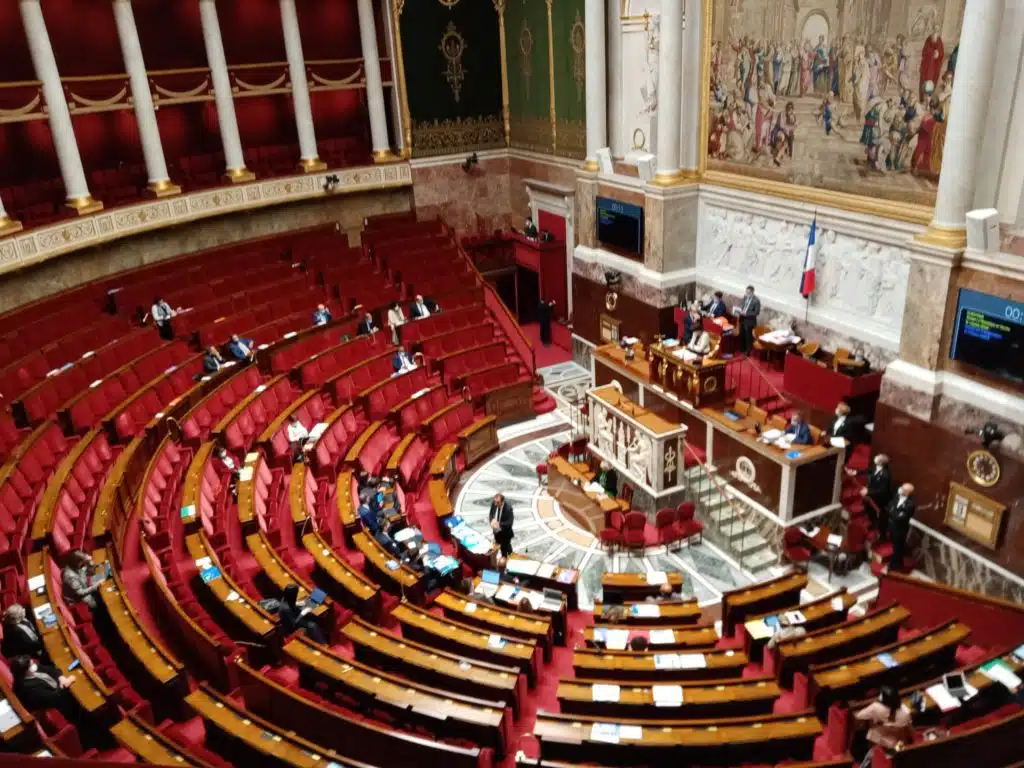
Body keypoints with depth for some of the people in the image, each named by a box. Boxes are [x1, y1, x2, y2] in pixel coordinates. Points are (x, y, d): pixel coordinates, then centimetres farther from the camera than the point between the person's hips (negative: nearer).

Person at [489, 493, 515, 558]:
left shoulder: (508, 508, -30)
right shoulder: (493, 504, -15)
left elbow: (509, 523, -28)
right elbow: (490, 514, 2)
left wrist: (499, 525, -38)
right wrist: (492, 520, -20)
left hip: (505, 533, -5)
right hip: (496, 531, 5)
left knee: (505, 547, 12)